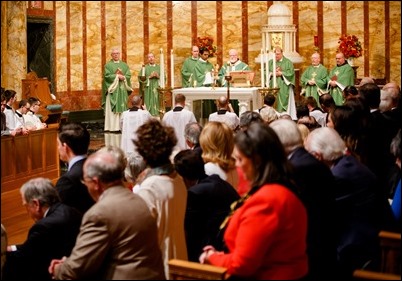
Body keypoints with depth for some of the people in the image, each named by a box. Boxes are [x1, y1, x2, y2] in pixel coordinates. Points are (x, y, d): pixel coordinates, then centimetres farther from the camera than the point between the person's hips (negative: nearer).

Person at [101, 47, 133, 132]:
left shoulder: (124, 65, 14)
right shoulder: (108, 65, 3)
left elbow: (128, 75, 5)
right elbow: (107, 75, -10)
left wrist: (123, 77, -14)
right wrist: (117, 76, -12)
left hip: (122, 90, 4)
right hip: (112, 89, -4)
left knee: (122, 108, 1)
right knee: (112, 109, -7)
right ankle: (112, 127, -8)